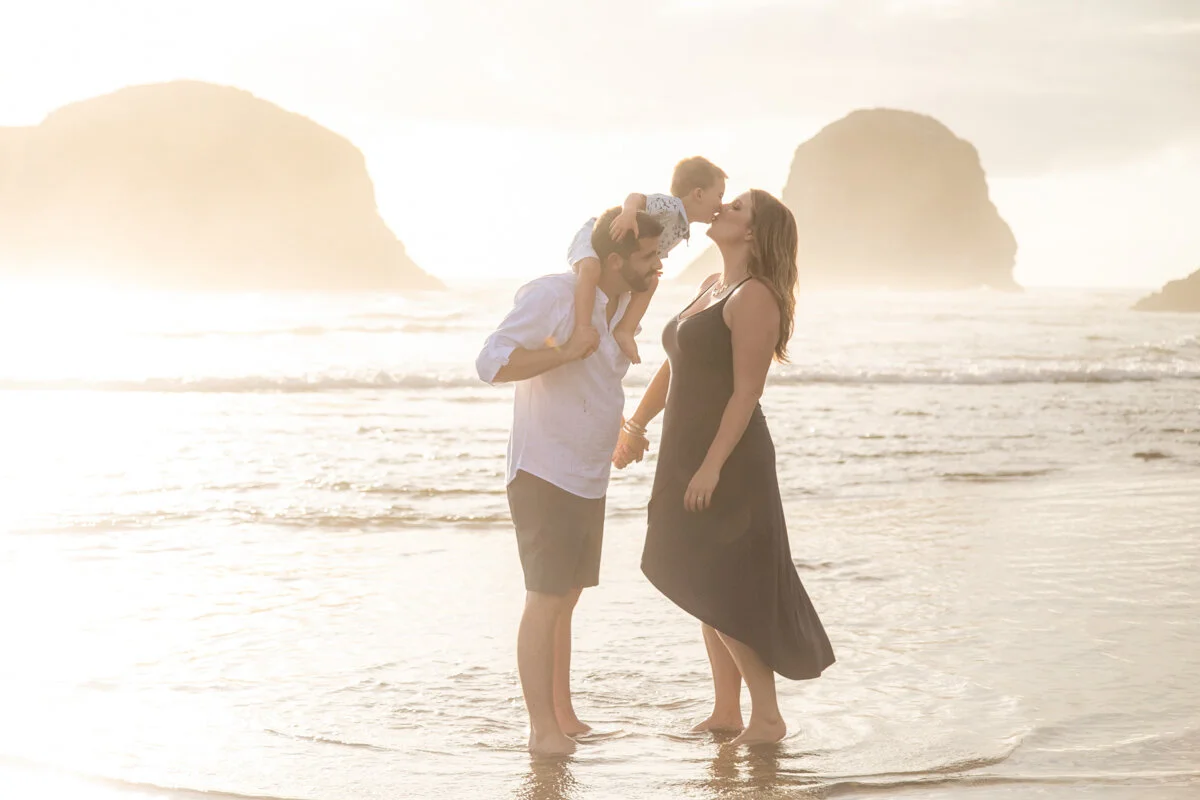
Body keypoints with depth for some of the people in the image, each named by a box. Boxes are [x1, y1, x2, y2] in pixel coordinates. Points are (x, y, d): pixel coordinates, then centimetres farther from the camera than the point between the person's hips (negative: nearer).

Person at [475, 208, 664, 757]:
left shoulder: (625, 305, 9)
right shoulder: (552, 295, -17)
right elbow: (492, 363, -25)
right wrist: (567, 351, -27)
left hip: (588, 480, 8)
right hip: (544, 476, -8)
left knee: (566, 600, 14)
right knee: (545, 601, -8)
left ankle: (564, 718, 21)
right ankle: (542, 729, -5)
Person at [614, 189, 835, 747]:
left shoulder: (754, 297, -15)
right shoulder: (710, 287, 13)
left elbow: (746, 392, -19)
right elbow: (674, 367, 21)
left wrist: (712, 466, -22)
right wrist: (636, 424, 18)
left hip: (728, 460, -9)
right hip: (687, 455, 9)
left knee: (726, 592, -6)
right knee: (703, 588, 12)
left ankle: (767, 716, 3)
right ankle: (726, 711, 21)